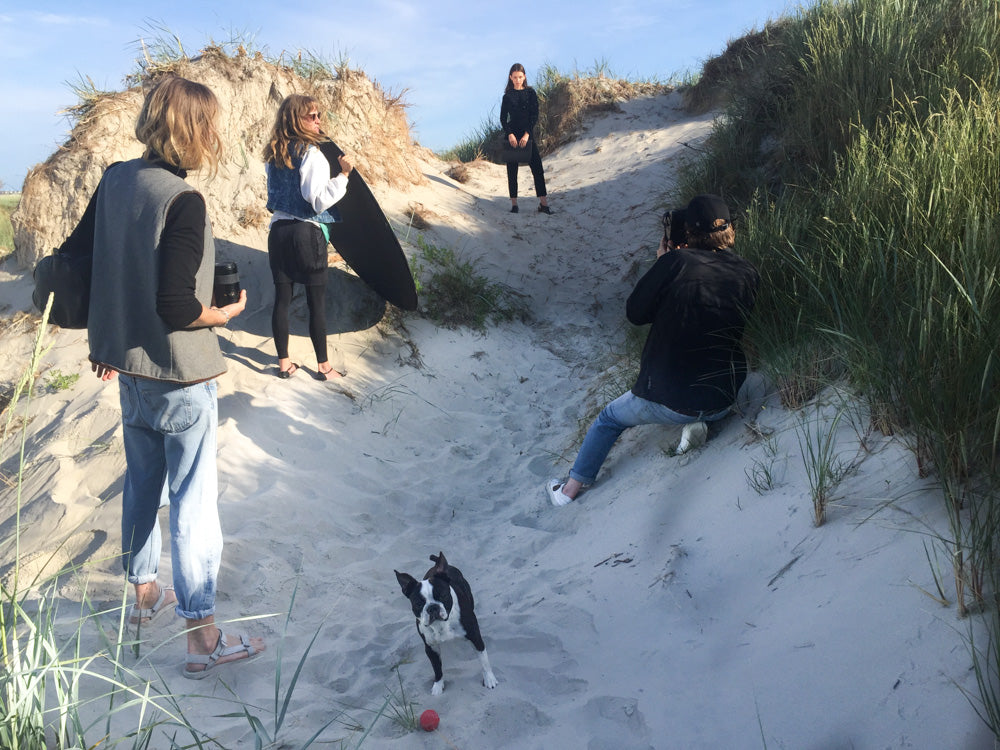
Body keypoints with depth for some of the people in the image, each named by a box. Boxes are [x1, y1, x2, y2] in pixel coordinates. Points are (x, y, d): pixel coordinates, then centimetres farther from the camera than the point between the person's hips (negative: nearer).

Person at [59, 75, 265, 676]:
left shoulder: (116, 180, 2)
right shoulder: (183, 201, -22)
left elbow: (73, 256, 10)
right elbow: (177, 307, -26)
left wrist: (104, 341, 18)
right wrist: (228, 313, -6)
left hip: (130, 367, 8)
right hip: (181, 377, -8)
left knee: (142, 483, 22)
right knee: (194, 501, 1)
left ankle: (144, 593, 41)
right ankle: (204, 639, 12)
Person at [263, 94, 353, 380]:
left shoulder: (273, 155, 8)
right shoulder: (311, 155, -14)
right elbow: (319, 200, -18)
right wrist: (342, 175, -16)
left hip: (278, 230, 6)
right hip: (307, 233, -6)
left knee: (281, 298, 9)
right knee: (317, 302, 3)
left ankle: (284, 362, 17)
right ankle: (324, 366, 11)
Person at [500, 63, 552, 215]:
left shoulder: (530, 93, 4)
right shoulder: (508, 95, 7)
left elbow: (534, 116, -2)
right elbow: (503, 118, 3)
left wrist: (527, 134, -13)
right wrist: (510, 134, -12)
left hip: (528, 135, -1)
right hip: (511, 135, 1)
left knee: (537, 168, -5)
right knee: (512, 170, 1)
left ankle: (543, 203, -2)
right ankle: (514, 203, 7)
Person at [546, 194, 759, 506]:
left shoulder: (676, 262, -16)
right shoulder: (747, 273, -3)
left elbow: (635, 313, -5)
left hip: (665, 401, -3)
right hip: (723, 403, 3)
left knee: (608, 419, 25)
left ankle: (571, 488, 35)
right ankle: (695, 422, 13)